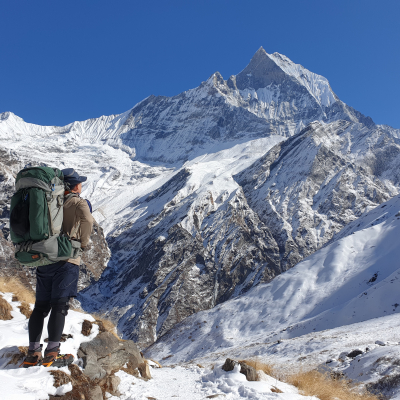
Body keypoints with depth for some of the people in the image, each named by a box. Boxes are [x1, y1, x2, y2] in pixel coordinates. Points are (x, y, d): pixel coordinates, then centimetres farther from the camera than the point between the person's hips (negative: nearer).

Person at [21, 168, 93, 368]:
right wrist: (83, 242, -9)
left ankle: (33, 353, 10)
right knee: (59, 305, -5)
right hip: (66, 260, -6)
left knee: (40, 306, 10)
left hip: (44, 260, 6)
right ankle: (51, 354, -7)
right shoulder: (78, 202, -2)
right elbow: (87, 220, -22)